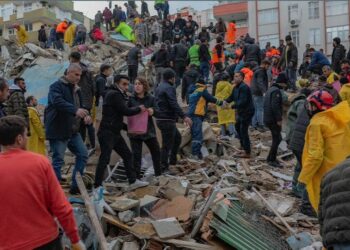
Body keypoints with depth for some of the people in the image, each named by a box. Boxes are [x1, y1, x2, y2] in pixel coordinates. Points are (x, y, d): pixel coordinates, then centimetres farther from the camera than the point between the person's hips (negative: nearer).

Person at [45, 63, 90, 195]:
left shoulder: (76, 89, 16)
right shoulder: (56, 86, -10)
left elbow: (80, 106, 19)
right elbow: (58, 102, -28)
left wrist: (86, 115, -5)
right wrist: (75, 110, -41)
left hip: (73, 130, 8)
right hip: (58, 130, -8)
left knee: (83, 154, 8)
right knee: (58, 160, -4)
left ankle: (75, 186, 18)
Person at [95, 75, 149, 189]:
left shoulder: (117, 94, 18)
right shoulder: (114, 94, -13)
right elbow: (126, 111, -19)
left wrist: (127, 127, 15)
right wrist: (139, 108, -2)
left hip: (115, 132, 10)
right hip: (107, 132, -10)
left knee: (127, 155, 13)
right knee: (104, 159, -8)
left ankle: (133, 181, 20)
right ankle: (97, 186, -1)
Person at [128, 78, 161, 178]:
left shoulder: (151, 98, -2)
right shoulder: (131, 99, -6)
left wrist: (153, 111, -25)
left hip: (149, 129, 3)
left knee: (156, 151, 15)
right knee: (136, 154, 0)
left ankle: (158, 173, 35)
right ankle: (136, 176, 11)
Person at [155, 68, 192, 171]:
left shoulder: (159, 88, 17)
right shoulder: (169, 88, -14)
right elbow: (174, 104, -25)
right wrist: (184, 117, -29)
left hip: (160, 119, 10)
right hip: (167, 120, -10)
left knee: (177, 137, 22)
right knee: (167, 144, -4)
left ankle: (173, 160, 27)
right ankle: (163, 167, 1)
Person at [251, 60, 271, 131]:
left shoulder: (257, 71, 19)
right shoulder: (260, 72, -13)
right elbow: (260, 83, -26)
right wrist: (264, 92, -35)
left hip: (254, 92, 11)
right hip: (258, 93, -11)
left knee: (256, 109, 14)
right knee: (260, 109, -10)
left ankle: (254, 124, 17)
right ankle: (260, 125, -11)